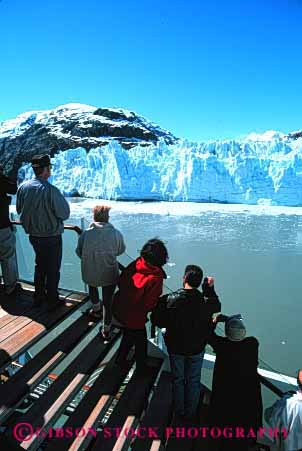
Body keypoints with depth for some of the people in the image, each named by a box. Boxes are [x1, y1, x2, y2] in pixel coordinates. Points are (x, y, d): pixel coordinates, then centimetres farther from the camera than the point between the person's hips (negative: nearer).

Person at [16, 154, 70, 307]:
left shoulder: (23, 187, -6)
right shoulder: (51, 190, -24)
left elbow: (19, 210, 6)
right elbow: (65, 214, -16)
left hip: (33, 236, 6)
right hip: (51, 237, -5)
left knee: (40, 266, 24)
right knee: (53, 269, 12)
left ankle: (38, 297, 37)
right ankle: (52, 300, 27)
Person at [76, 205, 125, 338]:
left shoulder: (86, 233, -8)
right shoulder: (116, 233, -9)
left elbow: (79, 252, 2)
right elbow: (121, 250, 7)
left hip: (89, 274, 2)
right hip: (110, 274, -1)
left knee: (92, 286, 36)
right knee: (107, 302, 17)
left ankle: (96, 309, 50)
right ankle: (106, 330, 28)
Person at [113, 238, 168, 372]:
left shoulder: (135, 264, -13)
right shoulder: (156, 277, -28)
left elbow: (120, 282, -1)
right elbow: (150, 304, -22)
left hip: (120, 309, 6)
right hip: (135, 317, -6)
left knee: (128, 335, 32)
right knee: (140, 341, 22)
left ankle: (120, 360, 54)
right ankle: (141, 367, 46)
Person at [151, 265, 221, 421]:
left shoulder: (169, 300, -27)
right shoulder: (205, 302, -25)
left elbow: (156, 320, -13)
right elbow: (217, 306, 0)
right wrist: (210, 289, -1)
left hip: (175, 347, 0)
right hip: (197, 349, 1)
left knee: (178, 379, 24)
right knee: (193, 381, 25)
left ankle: (179, 412, 44)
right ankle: (190, 413, 45)